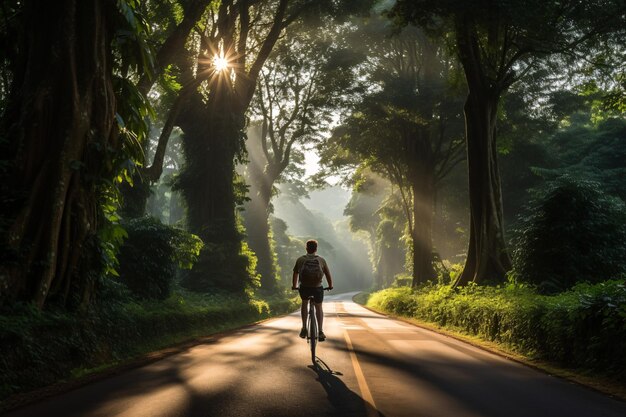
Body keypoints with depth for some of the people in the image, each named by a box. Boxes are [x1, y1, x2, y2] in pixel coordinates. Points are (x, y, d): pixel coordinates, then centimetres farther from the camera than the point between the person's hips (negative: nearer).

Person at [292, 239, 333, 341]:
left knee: (304, 303, 27)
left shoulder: (300, 259, 4)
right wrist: (330, 286, 25)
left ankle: (304, 329, 20)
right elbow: (328, 274, 9)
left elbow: (295, 273, 14)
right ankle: (320, 332, 7)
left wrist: (294, 286, 29)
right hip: (317, 287, -1)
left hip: (304, 287, 1)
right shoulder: (321, 260, 3)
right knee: (319, 307, 18)